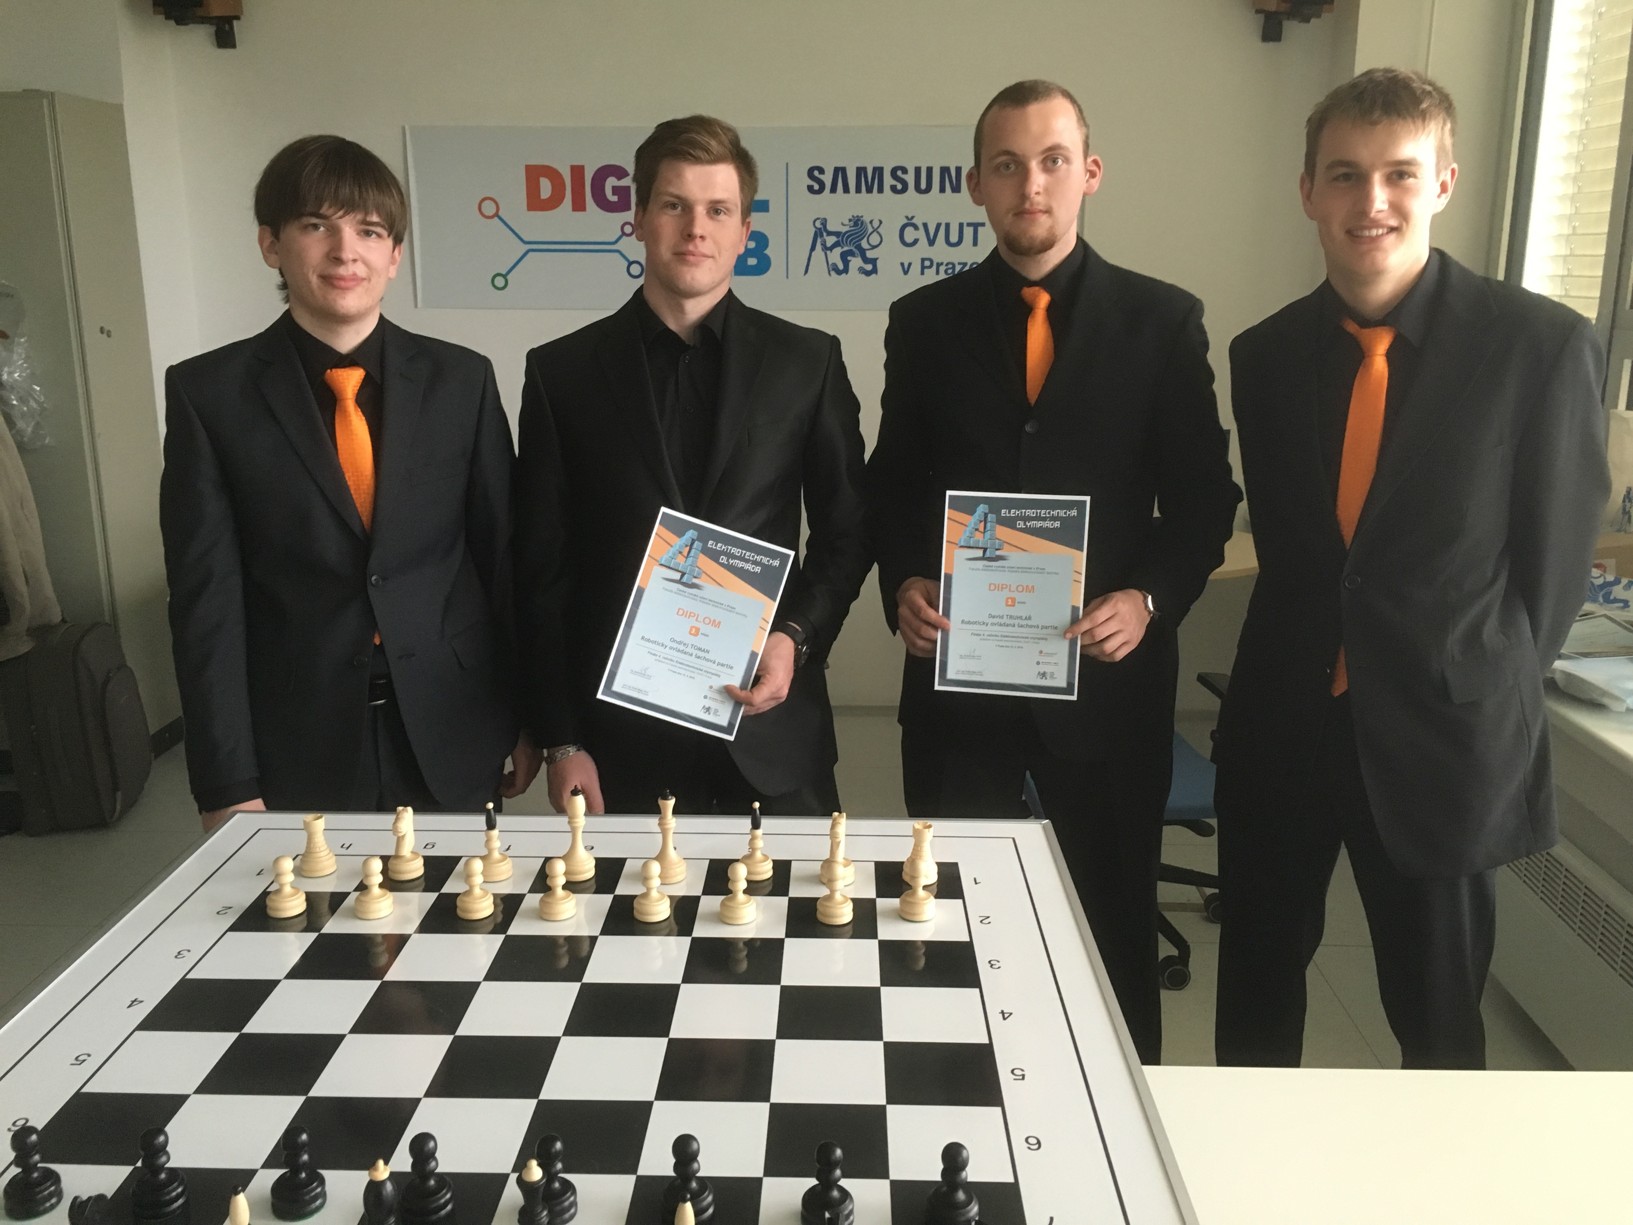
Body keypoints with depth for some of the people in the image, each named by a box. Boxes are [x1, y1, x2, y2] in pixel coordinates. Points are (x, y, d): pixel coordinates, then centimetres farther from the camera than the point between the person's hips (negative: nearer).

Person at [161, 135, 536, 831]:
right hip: (296, 752, -1)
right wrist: (227, 786, -7)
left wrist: (526, 720, 6)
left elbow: (504, 555, 5)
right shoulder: (208, 394, -2)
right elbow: (205, 597, -4)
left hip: (451, 741, 1)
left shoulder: (461, 380, 2)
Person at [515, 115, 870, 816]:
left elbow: (845, 533, 8)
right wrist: (561, 741, 0)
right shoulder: (563, 371, 2)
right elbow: (542, 569, 2)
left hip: (770, 730, 1)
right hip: (621, 737, 0)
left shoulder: (807, 362, 3)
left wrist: (797, 637, -9)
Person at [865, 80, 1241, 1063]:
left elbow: (1204, 496, 2)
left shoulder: (1163, 320, 0)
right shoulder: (925, 321, 4)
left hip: (1106, 672, -1)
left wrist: (1152, 600, -13)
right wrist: (903, 584, -8)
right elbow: (893, 486, 9)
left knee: (1115, 911, 14)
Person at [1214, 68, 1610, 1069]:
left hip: (1445, 736, -3)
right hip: (1283, 724, 4)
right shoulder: (1265, 354, 1)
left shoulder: (1544, 346, -10)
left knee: (1438, 1021, 13)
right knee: (1256, 995, 19)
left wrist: (1484, 691, 0)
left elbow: (1556, 557, -4)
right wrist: (1308, 660, 7)